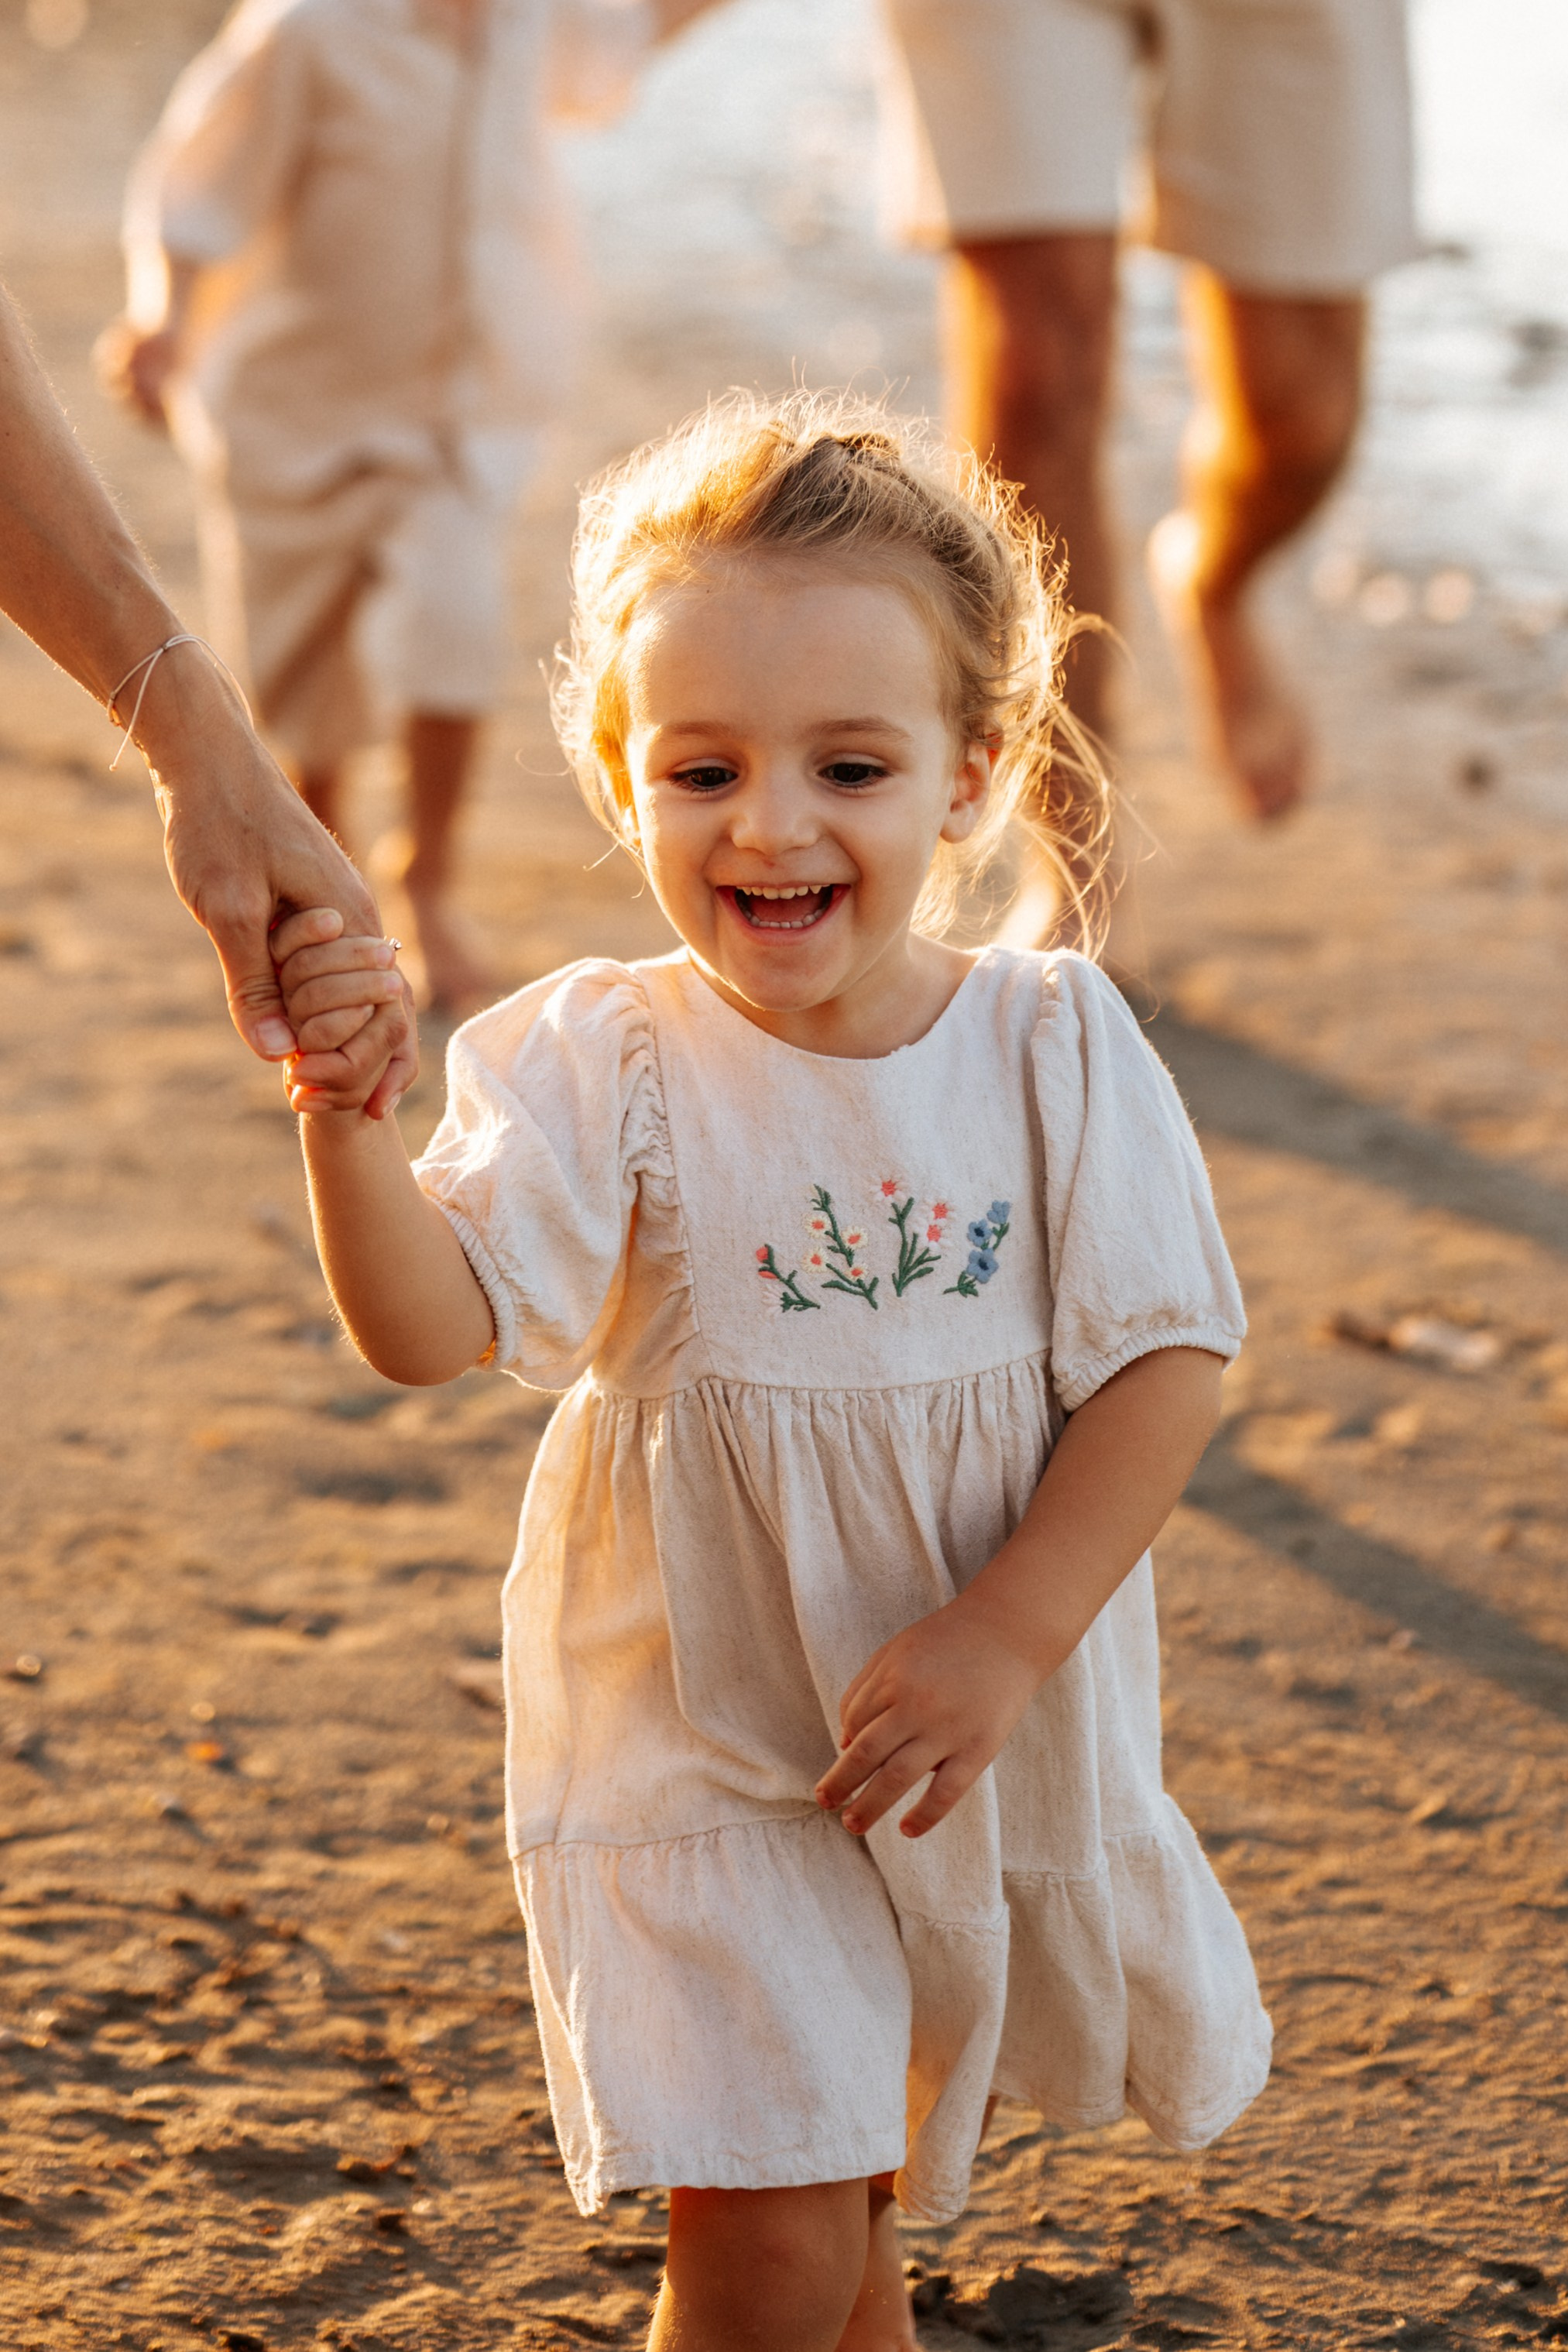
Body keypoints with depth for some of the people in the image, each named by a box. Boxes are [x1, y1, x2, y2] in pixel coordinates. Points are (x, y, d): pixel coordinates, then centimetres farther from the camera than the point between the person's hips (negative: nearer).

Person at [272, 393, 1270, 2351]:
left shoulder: (1058, 1051, -10)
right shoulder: (606, 1071, -15)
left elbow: (1162, 1365, -10)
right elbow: (429, 1327, -25)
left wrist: (1003, 1638, -20)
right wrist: (342, 1106, -43)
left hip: (996, 1739, 3)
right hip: (700, 1740, -2)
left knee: (869, 2176, 25)